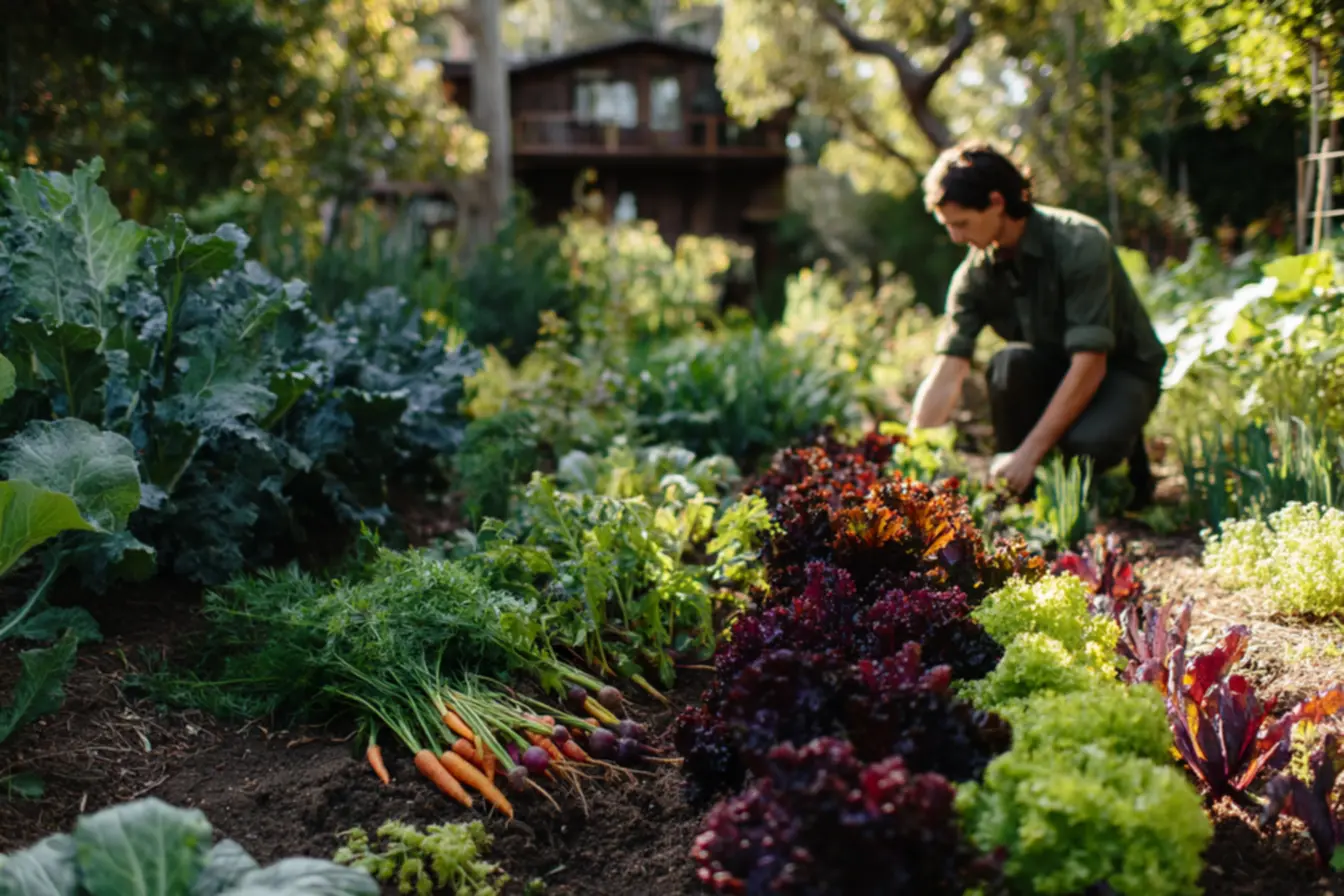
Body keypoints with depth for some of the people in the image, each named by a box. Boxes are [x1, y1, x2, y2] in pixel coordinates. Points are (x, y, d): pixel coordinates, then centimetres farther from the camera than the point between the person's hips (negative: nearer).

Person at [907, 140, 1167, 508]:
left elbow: (1090, 364, -30)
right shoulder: (976, 274, -11)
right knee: (1010, 362, -32)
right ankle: (1017, 492, -12)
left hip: (1121, 370, -4)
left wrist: (1030, 452, -33)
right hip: (1052, 371, 4)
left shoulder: (1080, 244, -26)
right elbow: (947, 373, -14)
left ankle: (1126, 449, 1)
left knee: (1088, 443, -37)